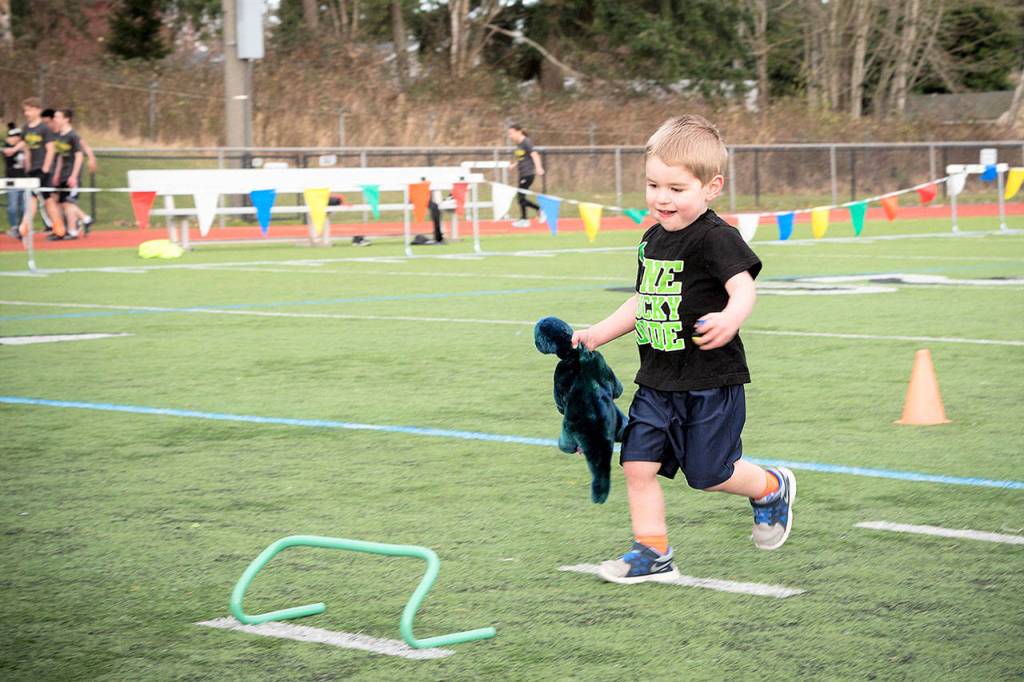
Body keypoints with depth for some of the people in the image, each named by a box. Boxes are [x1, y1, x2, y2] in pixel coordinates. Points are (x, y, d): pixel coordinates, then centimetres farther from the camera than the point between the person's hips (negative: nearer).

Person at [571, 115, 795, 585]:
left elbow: (743, 286, -30)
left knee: (708, 474, 1)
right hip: (657, 382, 7)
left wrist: (730, 318, -51)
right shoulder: (654, 239, 10)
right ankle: (652, 552, 9)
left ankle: (772, 488, 31)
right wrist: (597, 335, 18)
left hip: (710, 382, -7)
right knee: (637, 463, -1)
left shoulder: (715, 238, -16)